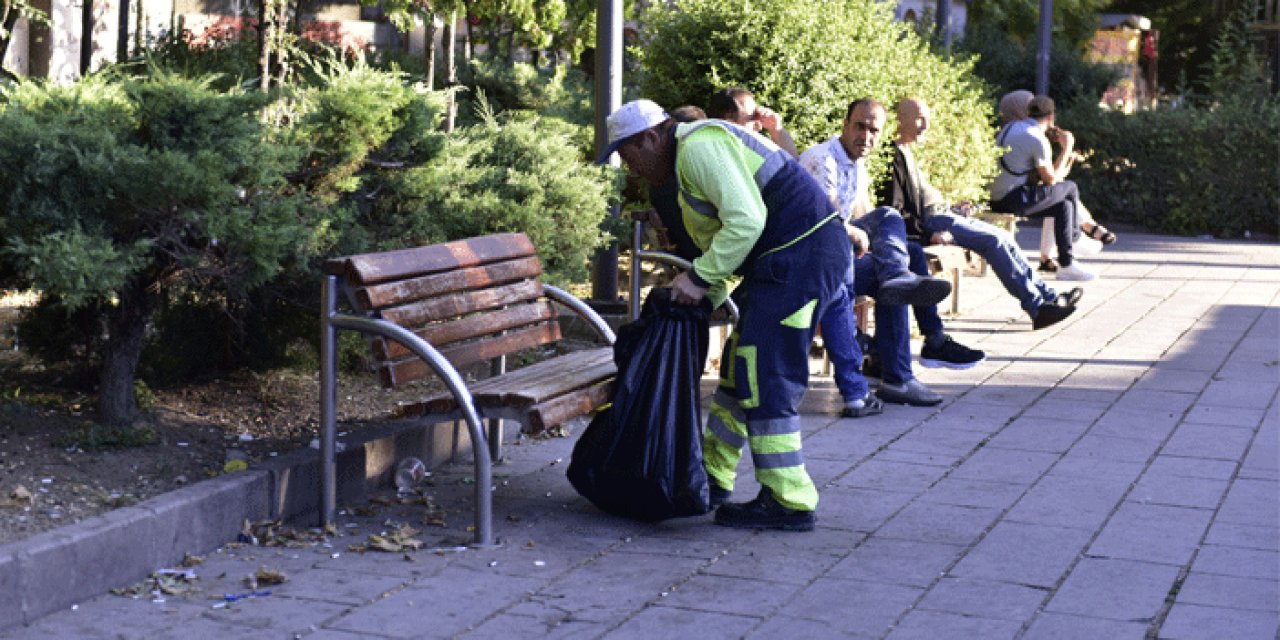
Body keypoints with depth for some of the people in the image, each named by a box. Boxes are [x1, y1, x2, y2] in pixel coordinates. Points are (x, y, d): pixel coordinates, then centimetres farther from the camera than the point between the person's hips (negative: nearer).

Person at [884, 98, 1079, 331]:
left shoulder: (906, 151, 20)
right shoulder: (895, 155, -14)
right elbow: (894, 209, -21)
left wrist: (950, 206, 15)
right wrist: (929, 233, -24)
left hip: (939, 215, 11)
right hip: (930, 221, -11)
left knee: (1002, 238, 3)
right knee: (994, 240, -20)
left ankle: (1047, 296, 4)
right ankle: (1037, 306, -17)